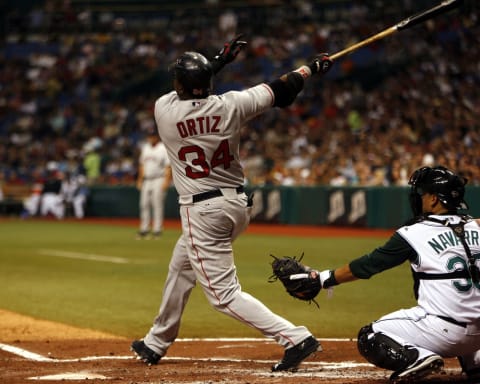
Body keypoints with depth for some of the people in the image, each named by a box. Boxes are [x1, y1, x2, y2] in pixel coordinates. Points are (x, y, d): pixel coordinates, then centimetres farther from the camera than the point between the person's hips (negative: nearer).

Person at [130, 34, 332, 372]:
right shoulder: (230, 105, -8)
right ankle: (156, 344, 41)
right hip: (238, 204, 6)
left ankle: (295, 338, -18)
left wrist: (219, 61, 19)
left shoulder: (164, 110, -11)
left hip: (202, 211, -6)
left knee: (224, 293, -4)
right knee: (180, 268, 26)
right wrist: (312, 67, 17)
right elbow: (280, 90, 1)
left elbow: (180, 91, 12)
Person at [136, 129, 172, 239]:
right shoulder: (145, 148, 15)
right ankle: (144, 229, 10)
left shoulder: (164, 148, -6)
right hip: (146, 180, 7)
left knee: (157, 205, -8)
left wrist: (166, 181, -19)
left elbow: (168, 166, -11)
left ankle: (157, 230, -5)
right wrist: (140, 179, 17)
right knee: (144, 204, 5)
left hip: (159, 180, -7)